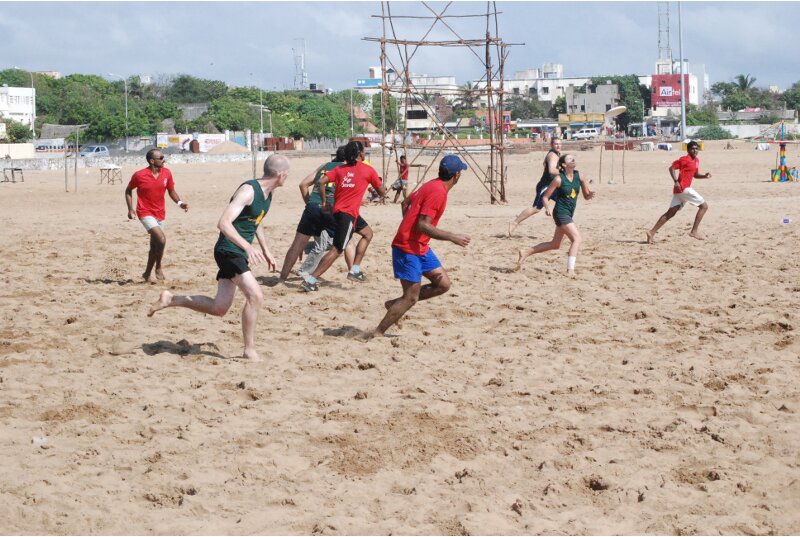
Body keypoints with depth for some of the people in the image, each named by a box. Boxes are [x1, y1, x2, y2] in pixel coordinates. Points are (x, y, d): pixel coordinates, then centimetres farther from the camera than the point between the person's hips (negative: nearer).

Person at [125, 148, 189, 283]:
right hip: (145, 213, -5)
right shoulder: (139, 175, -12)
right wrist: (130, 209, -6)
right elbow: (128, 191, 3)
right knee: (161, 239, -23)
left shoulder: (166, 173, -1)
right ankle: (158, 267, -3)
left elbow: (171, 191, 10)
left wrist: (180, 202, -8)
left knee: (155, 245, 11)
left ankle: (147, 274, 28)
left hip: (160, 213, 5)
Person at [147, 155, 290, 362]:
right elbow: (224, 223, -30)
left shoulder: (268, 194, 9)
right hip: (228, 250, -9)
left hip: (239, 253, 9)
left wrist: (266, 251, 22)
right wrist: (248, 247, -40)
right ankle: (250, 350, -10)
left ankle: (170, 299, 24)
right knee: (255, 295, -19)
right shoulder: (248, 190, -20)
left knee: (219, 308, 9)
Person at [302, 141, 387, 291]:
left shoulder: (340, 169, 9)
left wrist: (324, 201, 5)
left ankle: (355, 270, 18)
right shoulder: (369, 170, -2)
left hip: (338, 210, 8)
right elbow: (382, 193, 6)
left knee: (367, 233, 24)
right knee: (337, 250, -8)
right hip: (348, 213, -8)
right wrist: (379, 187, 28)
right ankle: (311, 280, -13)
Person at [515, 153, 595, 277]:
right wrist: (547, 207, -25)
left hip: (568, 214, 8)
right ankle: (570, 270, -20)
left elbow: (586, 196, 8)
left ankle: (526, 252, 29)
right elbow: (545, 197, -7)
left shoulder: (579, 175, 3)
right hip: (561, 212, -8)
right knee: (577, 238, -19)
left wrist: (590, 195, -14)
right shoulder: (559, 179, -12)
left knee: (555, 245, 16)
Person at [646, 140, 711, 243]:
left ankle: (652, 233, 2)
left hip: (679, 190, 9)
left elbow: (695, 175, 26)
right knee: (704, 206, -3)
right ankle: (694, 231, -3)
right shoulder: (685, 159, -9)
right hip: (683, 188, -9)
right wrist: (676, 181, -23)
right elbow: (672, 168, -13)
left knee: (670, 213, 6)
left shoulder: (696, 160, 18)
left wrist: (705, 176, 7)